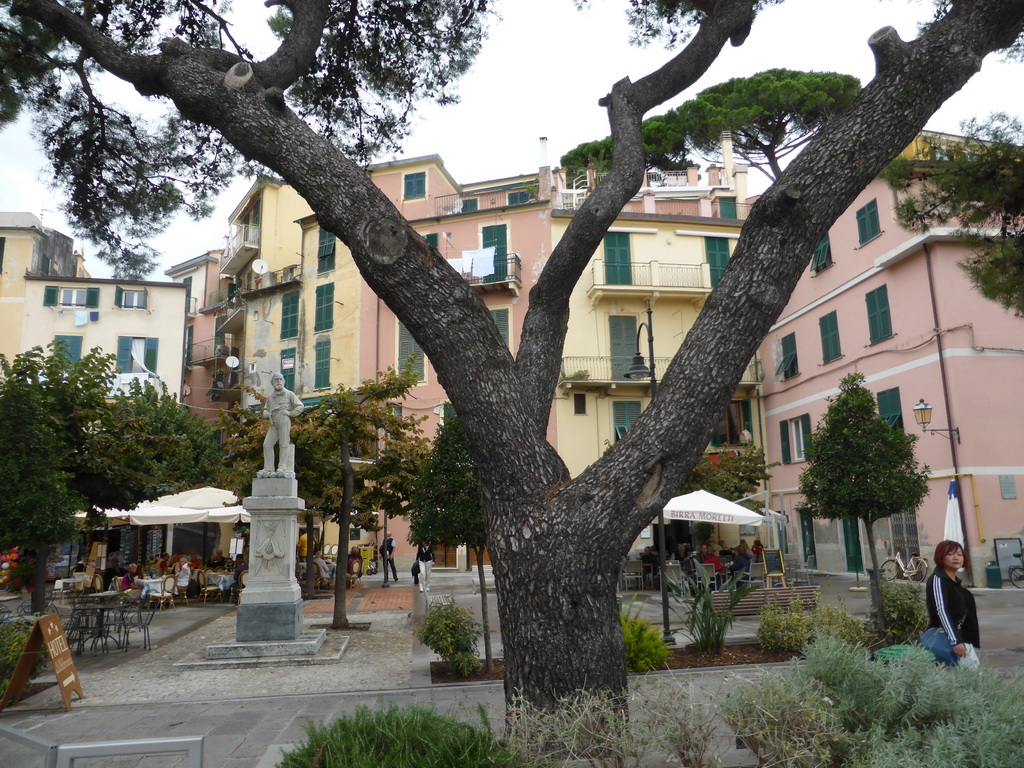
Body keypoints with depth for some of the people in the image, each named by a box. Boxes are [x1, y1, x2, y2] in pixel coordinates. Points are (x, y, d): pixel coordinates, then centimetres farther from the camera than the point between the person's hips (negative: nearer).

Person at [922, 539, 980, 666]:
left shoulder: (957, 582, 18)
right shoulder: (937, 579, -10)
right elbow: (941, 611, -20)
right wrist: (955, 641, -28)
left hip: (961, 637, 9)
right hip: (942, 636, -9)